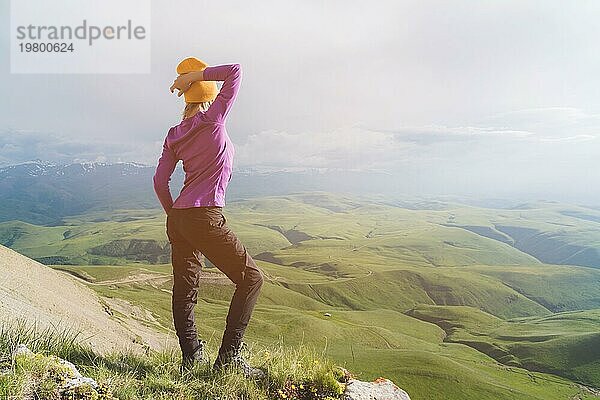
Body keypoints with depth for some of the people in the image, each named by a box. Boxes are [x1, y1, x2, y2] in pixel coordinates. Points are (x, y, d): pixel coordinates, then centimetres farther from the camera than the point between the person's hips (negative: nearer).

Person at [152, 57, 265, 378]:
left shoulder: (174, 135, 12)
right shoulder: (213, 119, -5)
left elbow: (160, 181, 11)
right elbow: (235, 71, -2)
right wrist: (197, 74, 1)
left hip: (178, 219, 8)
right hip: (205, 218, -7)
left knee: (184, 289, 14)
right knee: (251, 278, 3)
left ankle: (191, 356, 23)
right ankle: (229, 356, 1)